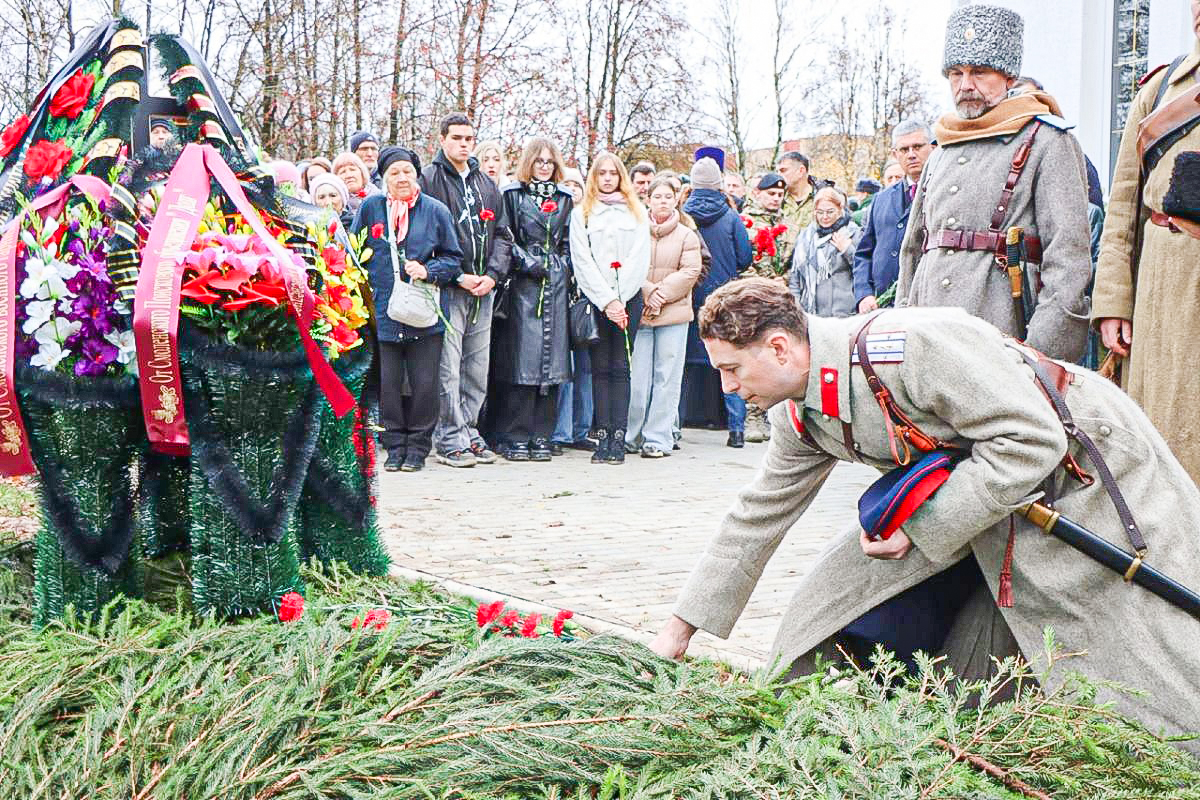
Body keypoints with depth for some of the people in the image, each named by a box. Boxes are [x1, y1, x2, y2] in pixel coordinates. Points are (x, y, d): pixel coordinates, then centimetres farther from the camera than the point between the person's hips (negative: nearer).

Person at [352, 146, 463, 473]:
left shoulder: (436, 210, 2)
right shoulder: (370, 207, 4)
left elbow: (453, 259, 7)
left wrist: (428, 271, -10)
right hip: (384, 310, 1)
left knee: (424, 384, 1)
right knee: (387, 383, 2)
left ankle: (418, 446, 14)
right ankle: (394, 445, 15)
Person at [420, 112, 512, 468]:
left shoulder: (486, 184, 18)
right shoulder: (429, 179, -2)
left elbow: (502, 234, 17)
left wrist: (493, 274, 0)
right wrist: (457, 276, -13)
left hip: (483, 289, 6)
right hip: (447, 289, -6)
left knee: (477, 370, 9)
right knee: (448, 369, -8)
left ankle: (467, 433, 17)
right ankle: (451, 440, -2)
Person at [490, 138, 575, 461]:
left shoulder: (564, 199, 18)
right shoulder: (513, 195, 4)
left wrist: (566, 270, 6)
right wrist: (528, 263, -11)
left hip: (555, 285, 4)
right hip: (523, 286, -4)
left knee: (551, 357, 1)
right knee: (521, 359, -8)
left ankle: (541, 436, 7)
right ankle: (515, 438, -3)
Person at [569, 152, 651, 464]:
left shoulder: (637, 212, 13)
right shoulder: (581, 213, 9)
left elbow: (640, 259, 4)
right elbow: (582, 260, 1)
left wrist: (619, 300, -7)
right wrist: (606, 301, -9)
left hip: (628, 298, 0)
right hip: (595, 298, 0)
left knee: (620, 367, -3)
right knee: (600, 367, -1)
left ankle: (619, 437, -6)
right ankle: (603, 436, -1)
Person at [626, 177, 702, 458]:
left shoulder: (687, 236, 7)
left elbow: (690, 272, -1)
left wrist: (662, 293, -9)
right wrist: (648, 292, -11)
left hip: (674, 314, 0)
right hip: (638, 313, 0)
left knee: (666, 377, -1)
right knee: (637, 378, 0)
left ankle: (658, 438, 2)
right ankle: (631, 437, 9)